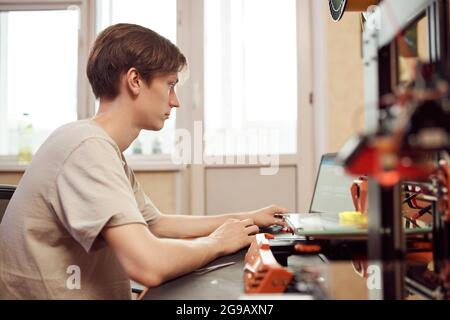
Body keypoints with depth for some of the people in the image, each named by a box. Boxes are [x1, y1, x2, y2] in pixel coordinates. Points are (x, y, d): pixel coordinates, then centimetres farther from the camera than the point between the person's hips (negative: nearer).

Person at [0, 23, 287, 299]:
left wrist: (249, 218, 14)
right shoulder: (88, 148, -21)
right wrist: (217, 242, -11)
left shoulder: (107, 149, 8)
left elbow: (159, 224, 16)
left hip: (93, 294, 8)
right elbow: (149, 265, -30)